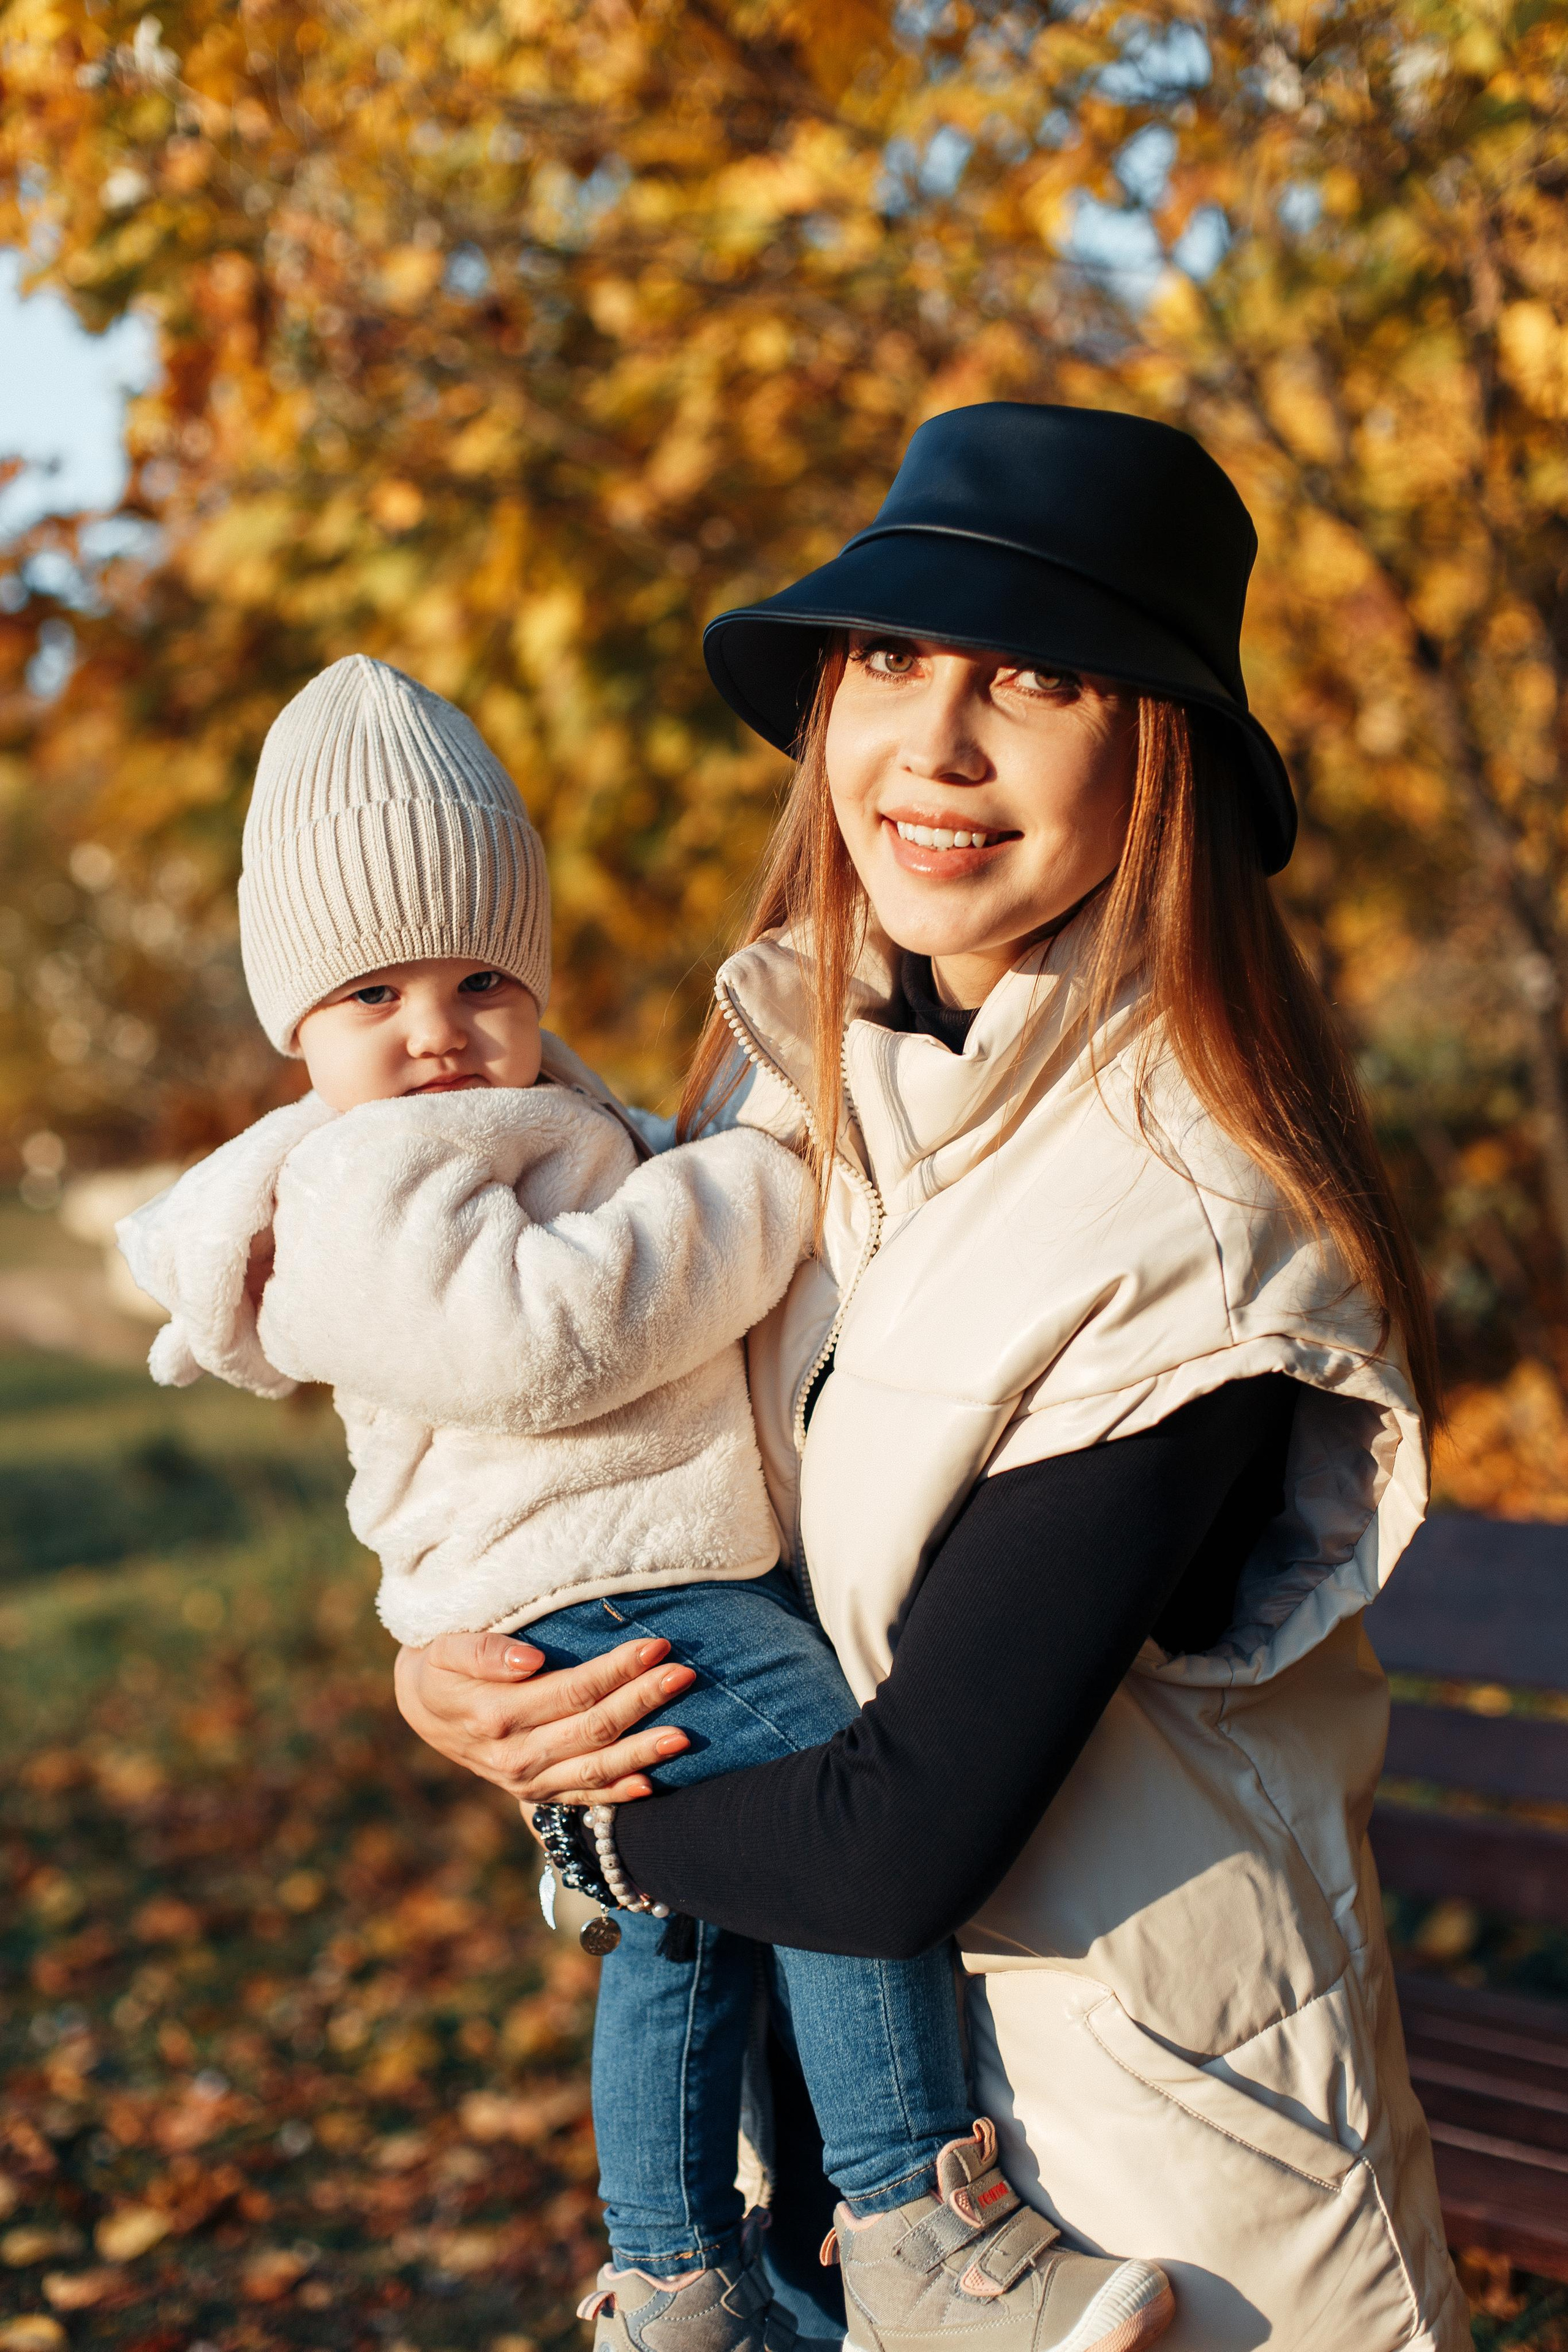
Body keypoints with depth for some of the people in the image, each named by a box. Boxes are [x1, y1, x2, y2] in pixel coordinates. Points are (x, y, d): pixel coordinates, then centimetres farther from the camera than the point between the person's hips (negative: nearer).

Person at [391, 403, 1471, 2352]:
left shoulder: (1179, 1235, -26)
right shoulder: (791, 1064, -6)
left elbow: (902, 1845, -26)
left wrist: (570, 1786, -10)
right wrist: (443, 1674, -9)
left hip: (1152, 2111, -6)